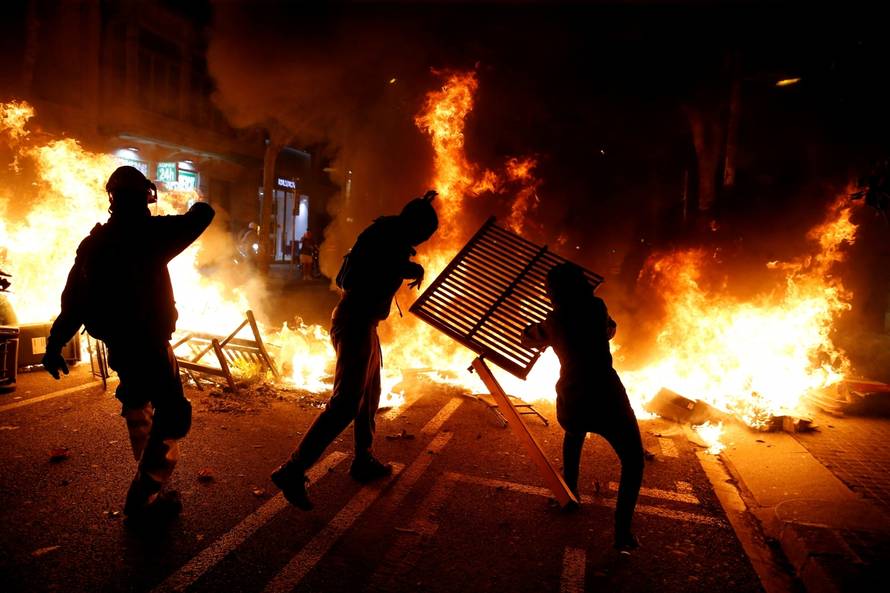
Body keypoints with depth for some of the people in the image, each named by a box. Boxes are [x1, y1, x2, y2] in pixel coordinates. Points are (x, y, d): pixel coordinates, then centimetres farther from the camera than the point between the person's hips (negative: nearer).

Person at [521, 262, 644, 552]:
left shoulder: (552, 323, 3)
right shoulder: (597, 307, 1)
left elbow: (527, 338, 21)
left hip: (570, 402, 3)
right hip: (606, 398, -2)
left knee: (574, 434, 36)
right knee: (633, 461, 13)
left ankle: (570, 493, 42)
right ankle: (622, 532, 6)